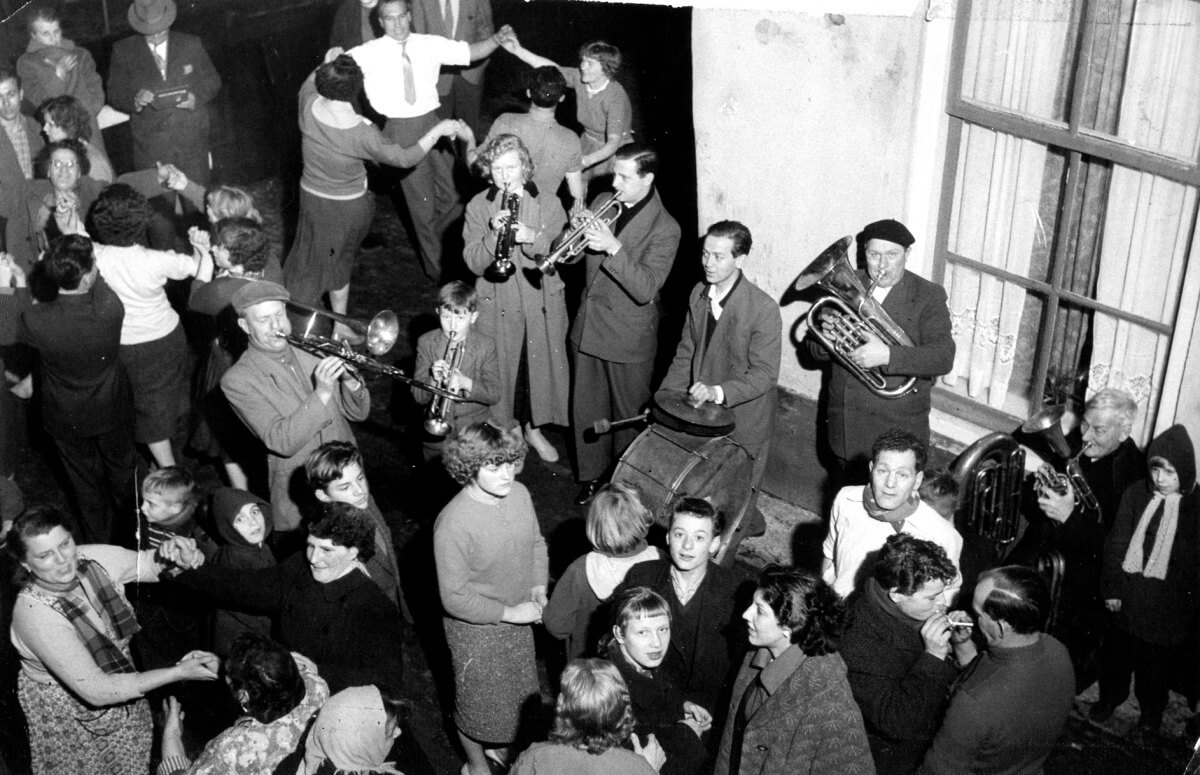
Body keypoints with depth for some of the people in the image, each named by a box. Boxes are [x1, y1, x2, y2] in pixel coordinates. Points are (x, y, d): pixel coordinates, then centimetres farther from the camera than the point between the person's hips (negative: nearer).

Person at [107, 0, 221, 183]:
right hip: (150, 145, -1)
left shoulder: (191, 44, 4)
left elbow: (212, 81, 9)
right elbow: (115, 93, 1)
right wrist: (135, 100, -22)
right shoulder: (123, 50, 1)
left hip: (192, 139, 1)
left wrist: (196, 98, -13)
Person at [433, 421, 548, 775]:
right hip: (476, 628, -6)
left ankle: (499, 745, 56)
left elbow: (536, 543, 6)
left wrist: (538, 587, -7)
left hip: (519, 618, 6)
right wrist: (508, 613, -22)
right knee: (478, 701, 18)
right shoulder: (453, 523, -32)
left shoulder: (519, 493, -13)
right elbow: (454, 598, -26)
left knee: (518, 691, 27)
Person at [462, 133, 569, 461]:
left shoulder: (548, 203, -1)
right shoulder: (477, 207, -3)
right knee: (500, 369, 6)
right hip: (497, 307, -1)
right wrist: (494, 235, -27)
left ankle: (533, 428, 34)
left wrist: (533, 238, -26)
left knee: (540, 364, 12)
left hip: (542, 302, 1)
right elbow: (473, 262, -10)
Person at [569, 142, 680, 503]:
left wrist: (613, 247, -36)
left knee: (628, 416, 11)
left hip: (629, 339, -5)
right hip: (588, 327, 6)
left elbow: (645, 290, -25)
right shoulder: (602, 204, 2)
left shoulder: (665, 229, -16)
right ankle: (592, 473, 35)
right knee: (587, 409, 17)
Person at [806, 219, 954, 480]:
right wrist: (826, 339, -19)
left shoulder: (928, 296, -7)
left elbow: (943, 357, -19)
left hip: (899, 429, -3)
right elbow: (814, 349, 5)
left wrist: (887, 355, -33)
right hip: (845, 426, 4)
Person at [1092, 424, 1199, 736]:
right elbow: (1117, 543, -1)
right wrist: (1112, 588, -2)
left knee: (1157, 663, 13)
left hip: (1167, 604, -2)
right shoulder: (1136, 494, -5)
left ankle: (1151, 712, 37)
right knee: (1117, 651, 19)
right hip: (1128, 596, 2)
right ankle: (1110, 696, 43)